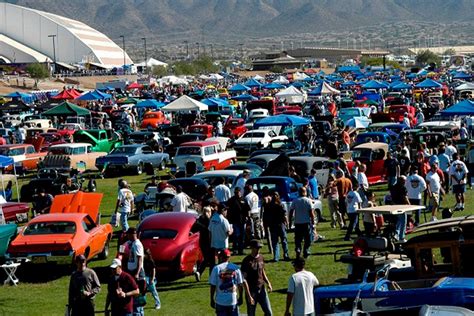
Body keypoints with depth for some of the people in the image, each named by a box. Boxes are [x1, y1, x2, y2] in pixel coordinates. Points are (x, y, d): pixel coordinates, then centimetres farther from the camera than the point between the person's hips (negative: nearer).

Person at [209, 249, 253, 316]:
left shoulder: (216, 268, -5)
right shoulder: (236, 268, 1)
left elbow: (213, 286, -5)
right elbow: (240, 284, 4)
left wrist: (212, 300, 4)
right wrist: (240, 298, 16)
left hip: (220, 301, -2)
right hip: (233, 300, 2)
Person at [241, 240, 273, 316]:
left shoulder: (261, 257, 5)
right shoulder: (247, 260, -14)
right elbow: (244, 279, -14)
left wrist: (268, 283, 2)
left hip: (261, 289, 5)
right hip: (251, 291, -5)